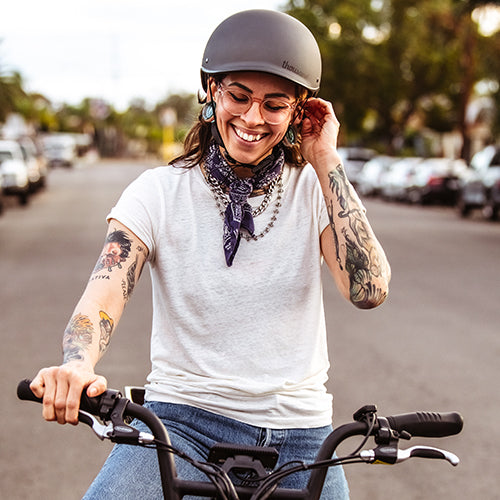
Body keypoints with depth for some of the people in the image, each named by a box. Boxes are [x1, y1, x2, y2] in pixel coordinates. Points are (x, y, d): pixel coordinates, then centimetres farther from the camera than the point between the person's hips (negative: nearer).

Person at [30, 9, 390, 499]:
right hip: (181, 421, -1)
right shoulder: (159, 191, -3)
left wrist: (326, 162, -13)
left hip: (297, 433, 2)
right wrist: (77, 366, -39)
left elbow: (369, 289, -16)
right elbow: (102, 296, -16)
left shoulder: (314, 189, -1)